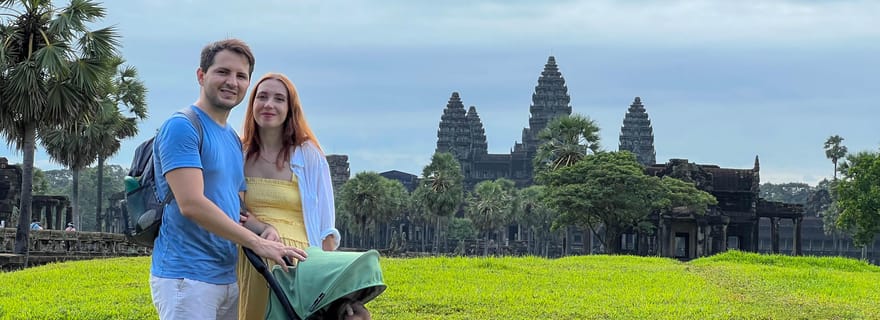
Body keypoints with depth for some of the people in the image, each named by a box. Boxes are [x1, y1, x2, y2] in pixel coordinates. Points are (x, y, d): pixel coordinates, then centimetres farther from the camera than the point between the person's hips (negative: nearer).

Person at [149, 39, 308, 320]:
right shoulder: (182, 127, -8)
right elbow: (191, 203, -18)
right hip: (187, 276, -8)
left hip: (228, 276, 9)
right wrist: (258, 243, -16)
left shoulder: (234, 140, 18)